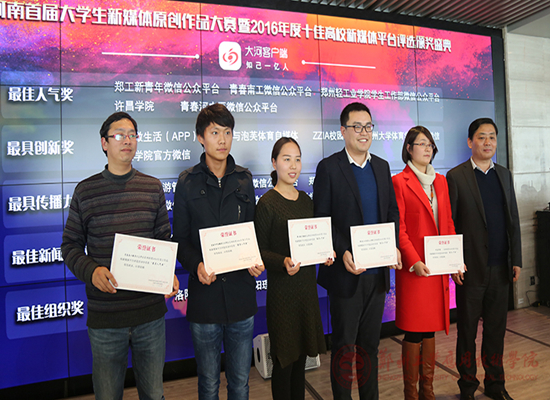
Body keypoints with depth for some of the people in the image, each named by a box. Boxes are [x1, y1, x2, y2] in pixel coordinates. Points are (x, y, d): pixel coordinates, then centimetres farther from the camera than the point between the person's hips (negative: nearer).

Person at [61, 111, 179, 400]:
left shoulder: (153, 187, 4)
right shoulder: (86, 191, 0)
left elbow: (164, 239, 8)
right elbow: (71, 246, 3)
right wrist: (91, 271, -16)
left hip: (150, 311, 1)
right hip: (104, 315, -1)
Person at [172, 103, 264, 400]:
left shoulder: (244, 179, 6)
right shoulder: (187, 182, 0)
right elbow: (180, 239, 1)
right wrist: (196, 265, -17)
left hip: (241, 292, 2)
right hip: (204, 294, -2)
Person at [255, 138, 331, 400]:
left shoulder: (306, 200, 8)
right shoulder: (267, 203, -11)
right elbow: (260, 250, -10)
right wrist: (283, 262, -27)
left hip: (307, 283, 6)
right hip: (282, 288, -6)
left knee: (301, 353, 18)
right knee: (284, 358, 6)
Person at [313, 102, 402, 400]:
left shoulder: (382, 166, 10)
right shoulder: (328, 167, -7)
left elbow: (392, 212, 14)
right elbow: (321, 220, -9)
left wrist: (394, 246, -2)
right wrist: (342, 253, -19)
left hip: (377, 270, 5)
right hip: (346, 272, -5)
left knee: (370, 343, 19)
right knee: (344, 346, 7)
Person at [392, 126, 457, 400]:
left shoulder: (440, 181, 15)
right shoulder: (399, 182, -5)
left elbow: (448, 223, 15)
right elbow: (398, 228, -10)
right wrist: (413, 261, -16)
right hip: (413, 268, -6)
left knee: (431, 329, 14)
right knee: (414, 332, 1)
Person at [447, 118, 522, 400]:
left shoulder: (504, 175, 11)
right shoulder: (456, 176, -5)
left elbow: (513, 220, 12)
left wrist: (516, 260, 7)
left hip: (500, 268, 4)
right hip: (471, 268, -4)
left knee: (496, 329, 14)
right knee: (467, 329, 9)